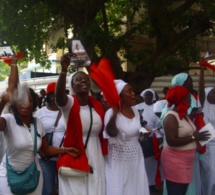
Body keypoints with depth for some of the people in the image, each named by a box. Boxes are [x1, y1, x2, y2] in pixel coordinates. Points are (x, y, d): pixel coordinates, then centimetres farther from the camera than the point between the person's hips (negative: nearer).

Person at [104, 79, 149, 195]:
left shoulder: (135, 110, 4)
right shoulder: (112, 112, -18)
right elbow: (112, 133, -37)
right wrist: (114, 114, -53)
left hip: (135, 157, 6)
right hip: (119, 159, -6)